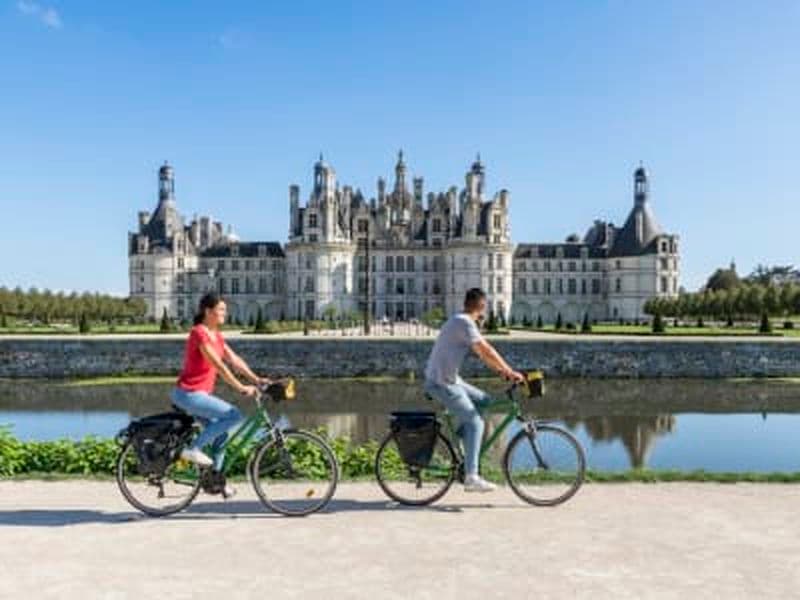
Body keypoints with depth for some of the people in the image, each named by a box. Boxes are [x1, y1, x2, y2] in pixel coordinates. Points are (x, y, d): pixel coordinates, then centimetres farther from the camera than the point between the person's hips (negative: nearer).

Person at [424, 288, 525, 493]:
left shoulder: (462, 322, 15)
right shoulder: (464, 323, -16)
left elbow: (482, 352, 17)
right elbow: (486, 350, -22)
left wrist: (503, 371, 12)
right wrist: (510, 372, -15)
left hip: (450, 380, 10)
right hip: (442, 383, -10)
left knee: (484, 401, 13)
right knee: (475, 423, -11)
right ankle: (471, 477, -12)